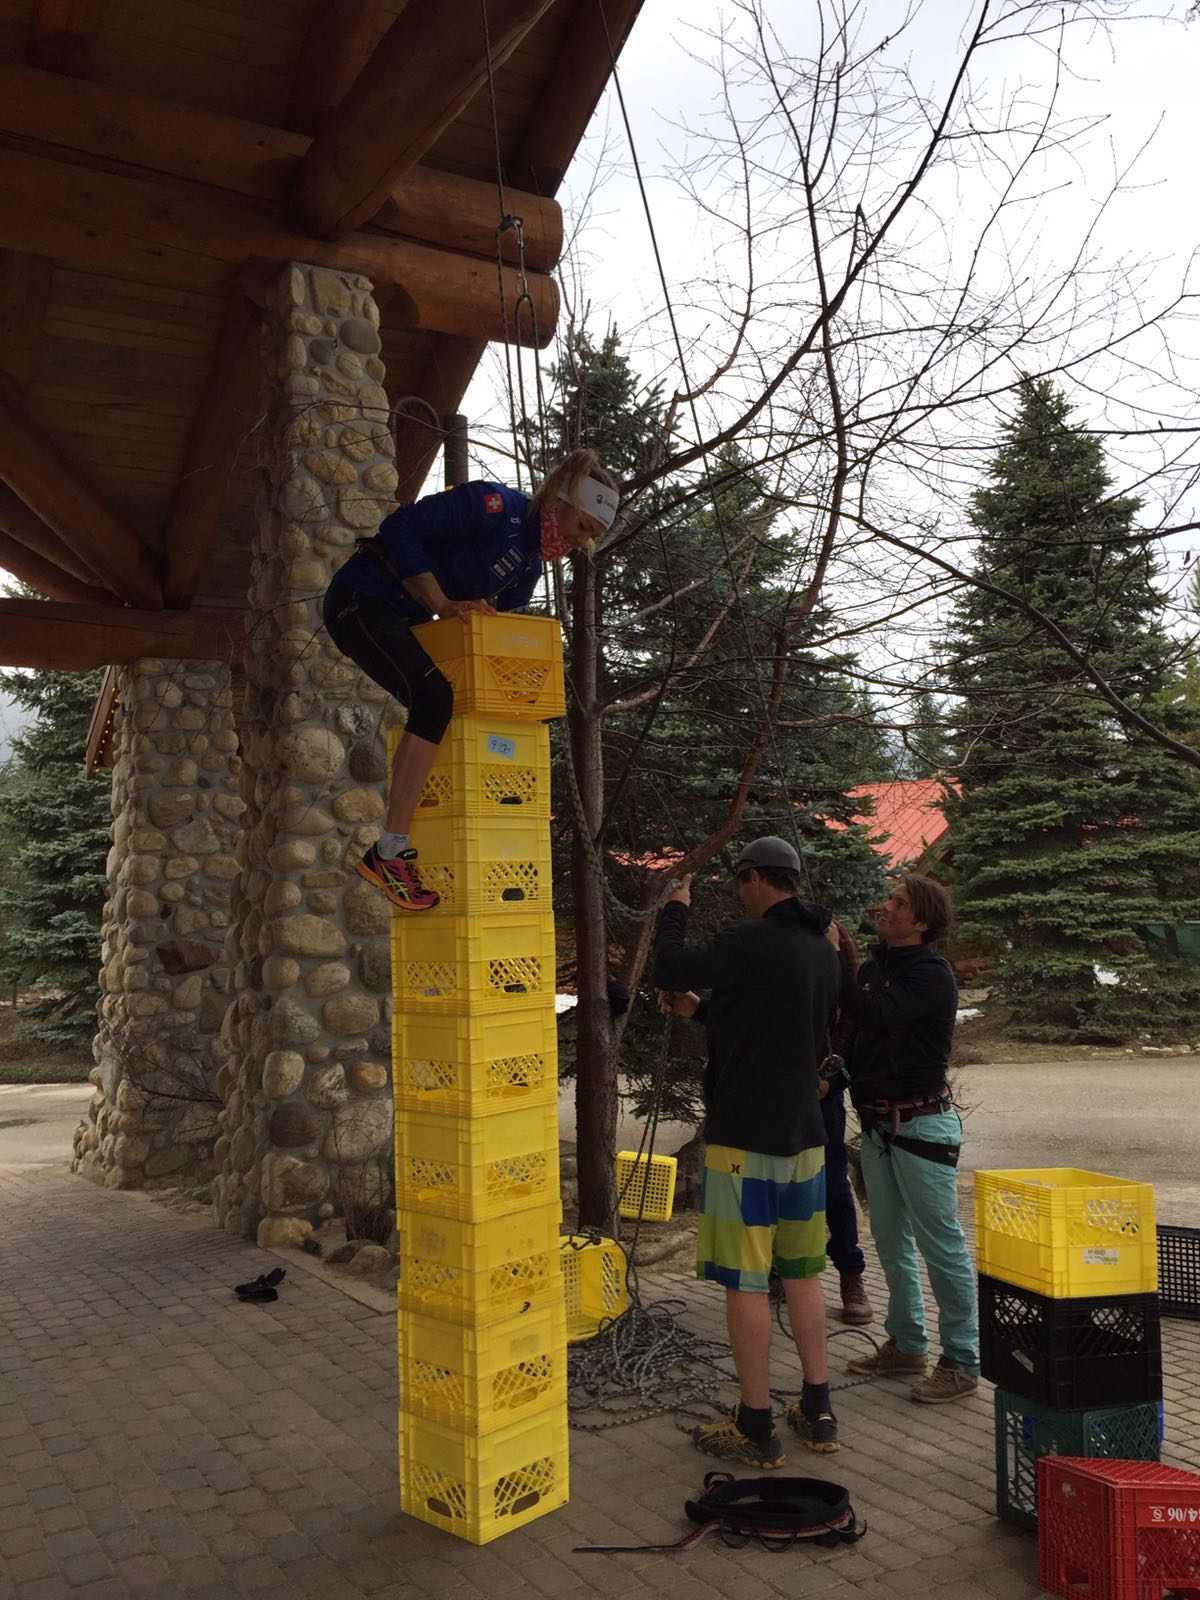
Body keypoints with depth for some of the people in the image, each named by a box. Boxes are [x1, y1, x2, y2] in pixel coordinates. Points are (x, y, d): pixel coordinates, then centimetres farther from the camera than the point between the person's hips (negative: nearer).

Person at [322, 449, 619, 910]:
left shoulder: (529, 565, 10)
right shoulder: (495, 505, -17)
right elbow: (400, 527, -21)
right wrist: (443, 604, -21)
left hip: (400, 620, 10)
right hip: (361, 599, -10)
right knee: (435, 699, -25)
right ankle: (390, 852, -24)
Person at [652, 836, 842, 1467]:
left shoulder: (752, 941, -18)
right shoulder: (821, 948, 10)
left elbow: (669, 969, -16)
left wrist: (675, 909, 0)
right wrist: (701, 1010, 26)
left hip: (745, 1136, -8)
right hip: (804, 1132, 8)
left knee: (744, 1281, 2)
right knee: (802, 1273, 17)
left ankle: (755, 1427, 11)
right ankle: (817, 1412, 26)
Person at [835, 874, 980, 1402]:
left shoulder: (931, 973, -13)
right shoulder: (874, 967, 10)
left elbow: (877, 1015, -28)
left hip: (921, 1124, -8)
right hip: (876, 1122, 8)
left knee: (941, 1245, -1)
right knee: (891, 1244, 16)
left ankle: (961, 1362, 9)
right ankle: (906, 1344, 28)